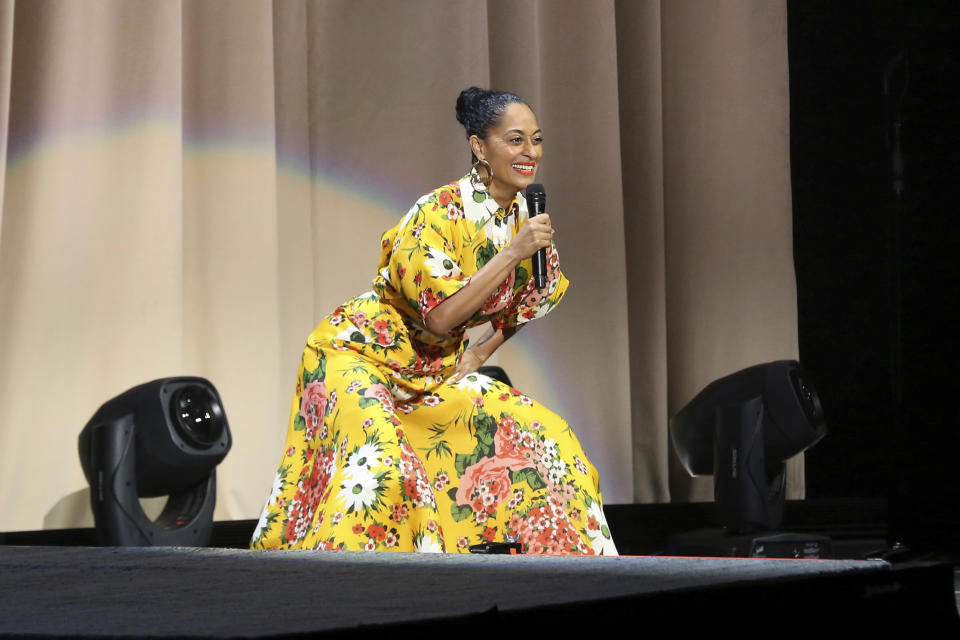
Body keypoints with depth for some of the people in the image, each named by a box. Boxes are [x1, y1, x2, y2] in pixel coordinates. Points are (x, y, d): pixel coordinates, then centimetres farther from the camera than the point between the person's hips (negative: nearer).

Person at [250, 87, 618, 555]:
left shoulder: (524, 219, -1)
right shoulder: (438, 213, -22)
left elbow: (532, 301, 18)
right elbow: (441, 316, -29)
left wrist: (478, 355, 6)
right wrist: (512, 253, -30)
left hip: (436, 372, 7)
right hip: (362, 354, -7)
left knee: (541, 436, -1)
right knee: (379, 466, -31)